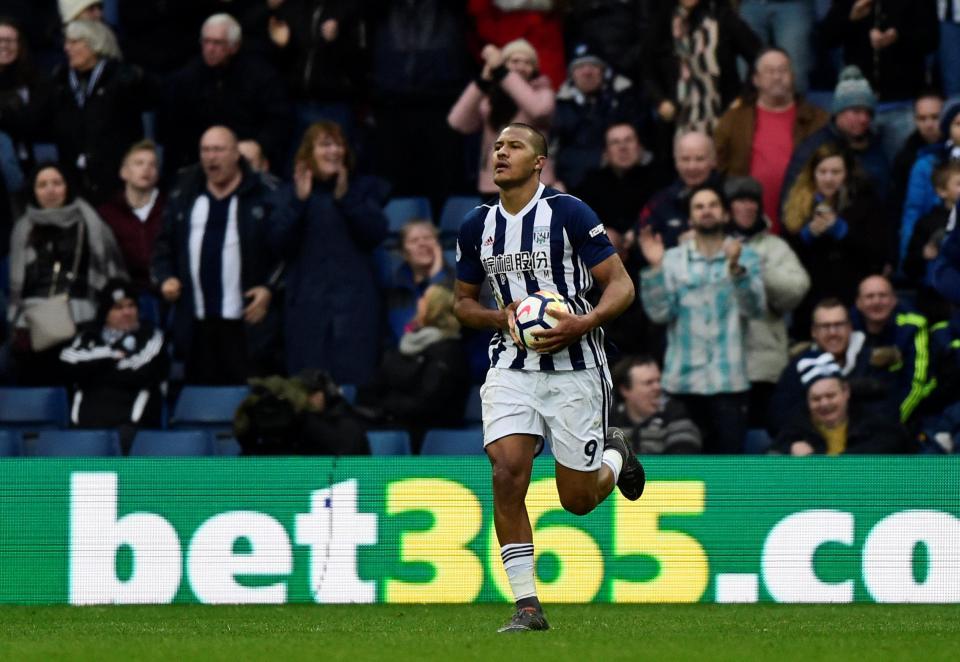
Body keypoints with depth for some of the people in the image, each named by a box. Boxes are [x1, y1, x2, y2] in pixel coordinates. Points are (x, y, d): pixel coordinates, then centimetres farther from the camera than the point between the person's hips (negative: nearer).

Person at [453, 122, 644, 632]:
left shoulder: (569, 213, -9)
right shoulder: (476, 226, 5)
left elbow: (621, 285, -7)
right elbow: (464, 302, 17)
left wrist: (583, 323, -25)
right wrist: (501, 317, -5)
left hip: (574, 367, -3)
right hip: (512, 366, 3)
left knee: (576, 500, 2)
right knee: (507, 472, -18)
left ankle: (614, 455, 40)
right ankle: (527, 605, -11)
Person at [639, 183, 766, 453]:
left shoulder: (744, 256, 7)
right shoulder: (673, 259, 9)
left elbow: (755, 308, -8)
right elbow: (660, 312, -2)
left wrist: (736, 269, -23)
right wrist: (655, 268, -13)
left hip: (729, 380, -1)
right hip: (682, 380, 1)